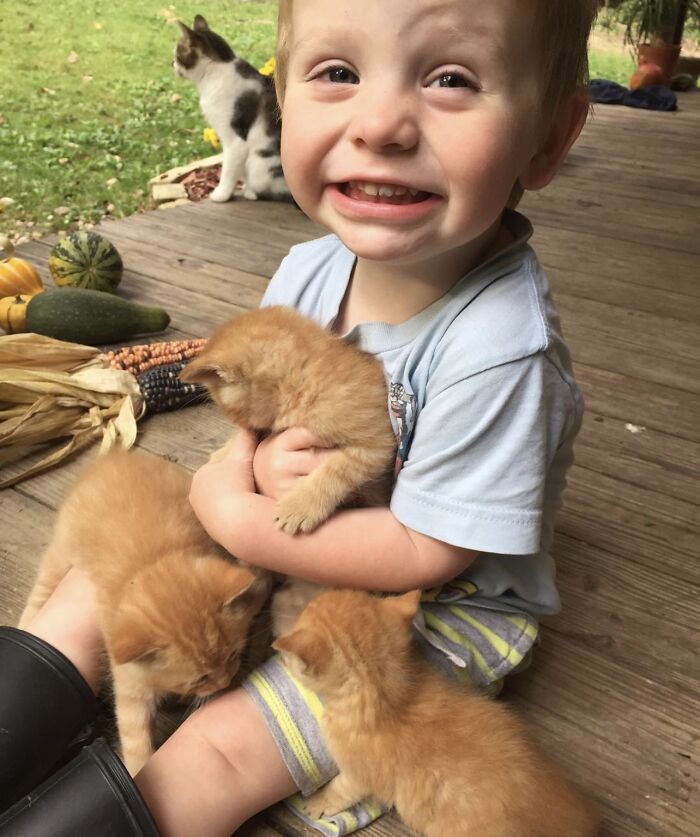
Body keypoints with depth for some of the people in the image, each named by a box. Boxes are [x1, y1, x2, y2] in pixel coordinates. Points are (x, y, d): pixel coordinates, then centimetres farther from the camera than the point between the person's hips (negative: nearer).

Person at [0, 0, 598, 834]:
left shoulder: (499, 347, -33)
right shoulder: (309, 270, -13)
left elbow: (423, 553, -26)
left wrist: (235, 515, -22)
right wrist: (264, 461, -22)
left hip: (438, 609, -6)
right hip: (286, 538, 7)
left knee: (221, 747, -14)